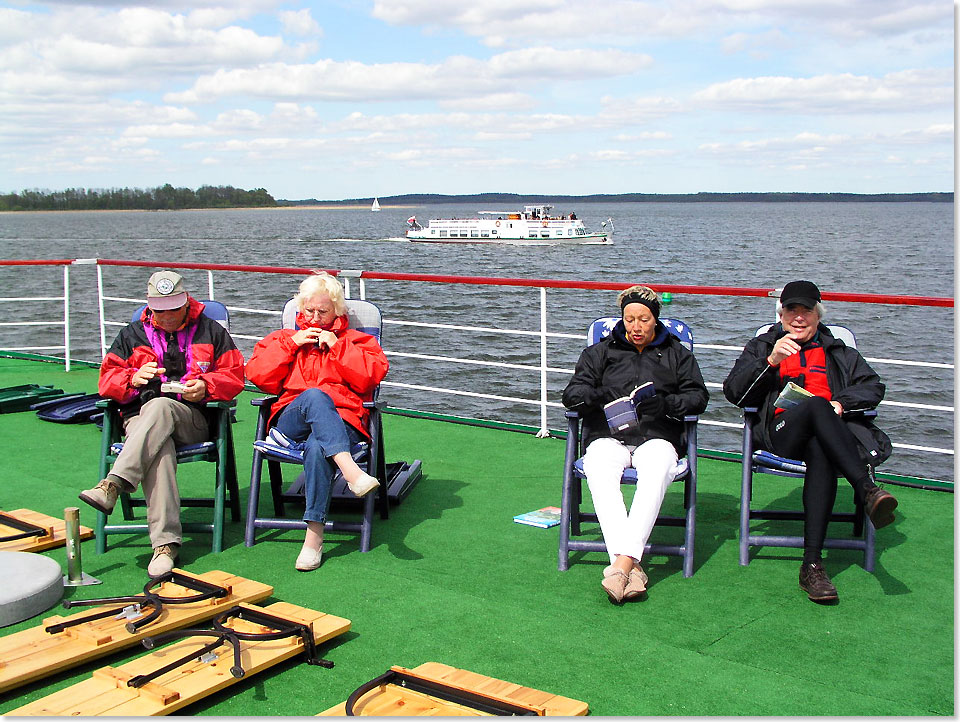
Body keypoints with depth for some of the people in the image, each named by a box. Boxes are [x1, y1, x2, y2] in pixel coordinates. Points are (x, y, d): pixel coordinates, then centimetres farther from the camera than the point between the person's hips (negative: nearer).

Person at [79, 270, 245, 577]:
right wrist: (133, 378, -8)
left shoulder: (210, 331, 16)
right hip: (140, 418, 1)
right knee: (158, 451, -37)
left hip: (193, 418, -1)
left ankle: (112, 485, -50)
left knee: (159, 406, -38)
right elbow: (107, 379, 15)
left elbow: (234, 376, 11)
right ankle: (165, 542, -46)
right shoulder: (132, 334, 21)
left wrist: (206, 385, -10)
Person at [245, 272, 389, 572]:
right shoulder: (284, 338, 27)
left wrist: (337, 346, 0)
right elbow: (258, 376, 11)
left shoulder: (356, 340, 22)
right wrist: (291, 344, 4)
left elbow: (373, 376, 2)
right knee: (314, 396, -37)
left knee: (317, 448, -38)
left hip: (342, 421, -1)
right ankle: (350, 469, -54)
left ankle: (314, 535, -36)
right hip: (291, 420, 1)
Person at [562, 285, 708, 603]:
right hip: (608, 436, 0)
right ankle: (632, 568, -46)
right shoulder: (601, 351, 22)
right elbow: (572, 394, 10)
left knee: (657, 473, -37)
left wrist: (666, 404, -12)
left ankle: (622, 563, -45)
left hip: (657, 437, 0)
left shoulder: (676, 353, 22)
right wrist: (600, 395, -13)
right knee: (599, 473, -36)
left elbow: (698, 395, 9)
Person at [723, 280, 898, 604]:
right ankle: (868, 490, -51)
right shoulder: (762, 347, 26)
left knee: (821, 452, -39)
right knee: (817, 405, -36)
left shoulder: (838, 352, 32)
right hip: (779, 435, -1)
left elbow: (874, 386, 18)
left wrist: (841, 402, -3)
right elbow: (733, 392, 10)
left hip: (827, 434, 1)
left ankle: (812, 565, -47)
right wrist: (771, 361, -6)